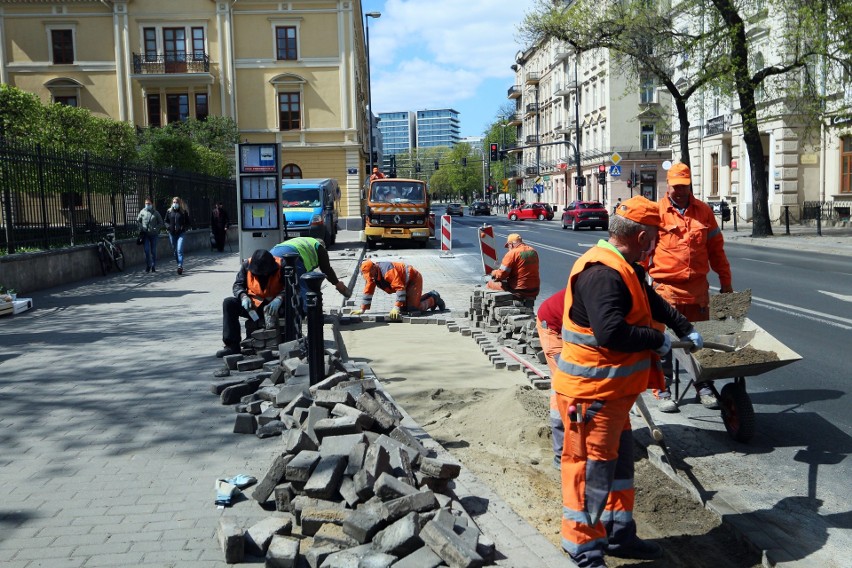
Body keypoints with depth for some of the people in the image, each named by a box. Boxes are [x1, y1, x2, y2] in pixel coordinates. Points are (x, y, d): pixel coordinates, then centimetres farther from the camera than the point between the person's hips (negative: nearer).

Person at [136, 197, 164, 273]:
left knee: (153, 251, 5)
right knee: (147, 250, -7)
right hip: (145, 234, 0)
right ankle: (148, 266, 6)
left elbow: (161, 223, 5)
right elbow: (138, 221, 13)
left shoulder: (156, 213, 2)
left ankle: (153, 267, 15)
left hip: (153, 235, 0)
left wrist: (155, 229, -10)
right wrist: (141, 228, -2)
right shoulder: (142, 212, 4)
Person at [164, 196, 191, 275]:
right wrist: (168, 226, -3)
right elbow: (166, 221, 18)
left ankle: (180, 266, -20)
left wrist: (184, 228, -10)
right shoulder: (169, 212, 8)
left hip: (180, 234, -4)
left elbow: (188, 222, 7)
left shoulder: (184, 212, 1)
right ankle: (180, 265, 25)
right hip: (172, 234, 4)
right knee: (175, 251, 10)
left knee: (180, 250, -17)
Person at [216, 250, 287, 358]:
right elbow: (237, 285, -2)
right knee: (228, 303, -18)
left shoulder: (281, 266, -14)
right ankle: (233, 345, -19)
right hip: (253, 304, 4)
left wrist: (279, 299, -36)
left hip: (273, 305, -3)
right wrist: (243, 297, -23)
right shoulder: (247, 265, -5)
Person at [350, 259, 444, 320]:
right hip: (405, 283, 9)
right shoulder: (370, 275, -9)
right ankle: (429, 296, 24)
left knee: (413, 308, -17)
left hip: (413, 279, -9)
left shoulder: (387, 270, -35)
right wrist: (362, 309, -8)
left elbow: (400, 288, -37)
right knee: (404, 308, 10)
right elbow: (368, 291, -3)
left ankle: (434, 299, 8)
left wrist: (396, 307, -40)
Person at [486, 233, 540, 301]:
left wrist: (493, 273, 9)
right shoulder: (533, 251, 8)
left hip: (519, 291, -7)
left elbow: (501, 275, -14)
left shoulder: (512, 253, -13)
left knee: (489, 285, 6)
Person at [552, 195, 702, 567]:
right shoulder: (602, 272, -24)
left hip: (612, 390, 11)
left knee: (618, 461, 21)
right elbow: (612, 331, -33)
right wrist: (659, 340, -18)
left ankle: (619, 534, 37)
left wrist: (685, 328, 21)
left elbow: (651, 302, 27)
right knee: (591, 468, 0)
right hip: (592, 393, -11)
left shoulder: (622, 268, 12)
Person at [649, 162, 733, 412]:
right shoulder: (656, 211, -3)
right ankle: (663, 389, 13)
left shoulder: (703, 211, 7)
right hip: (666, 287, -3)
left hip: (698, 287, 3)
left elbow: (716, 248, 12)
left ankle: (703, 386, 25)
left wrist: (725, 282, 13)